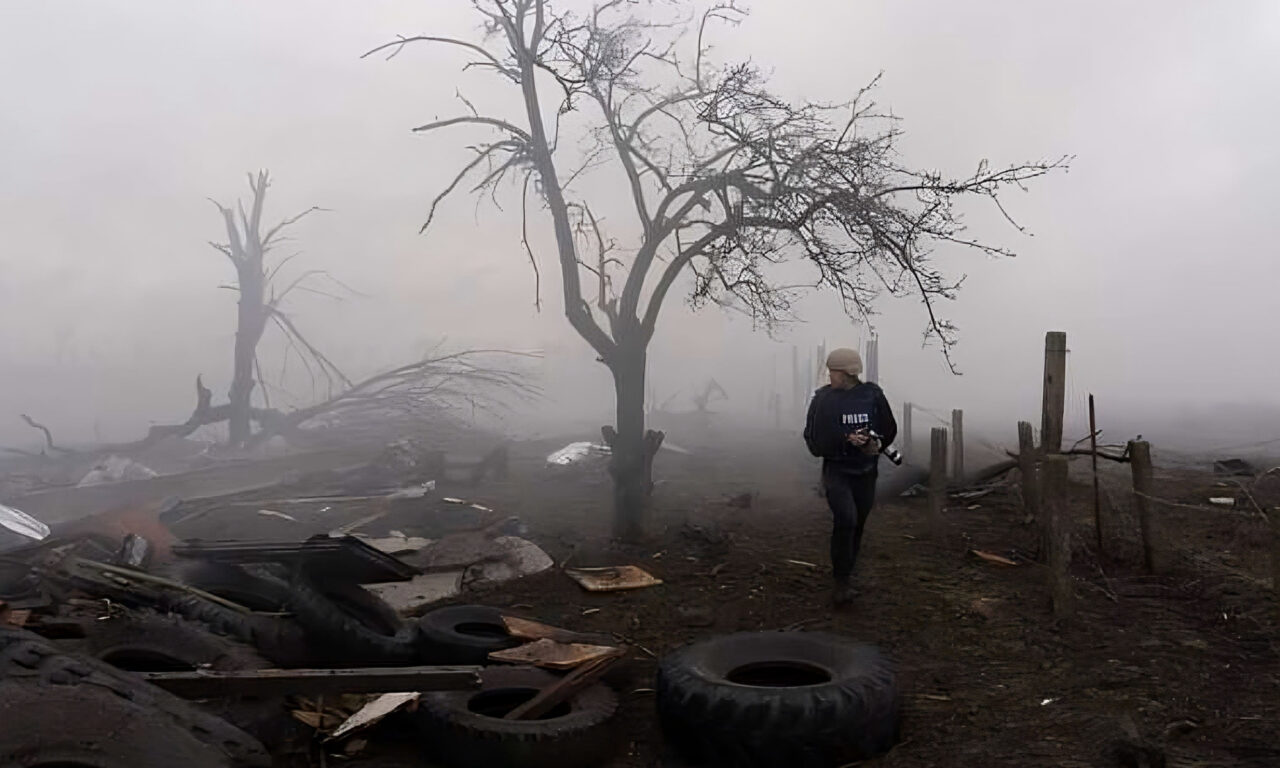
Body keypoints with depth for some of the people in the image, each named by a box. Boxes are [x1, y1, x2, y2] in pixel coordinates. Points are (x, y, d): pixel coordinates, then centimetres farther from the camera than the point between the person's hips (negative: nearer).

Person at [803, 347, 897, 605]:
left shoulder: (872, 395, -2)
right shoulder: (823, 398, -5)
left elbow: (889, 429, 8)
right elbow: (814, 439, -7)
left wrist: (877, 443, -14)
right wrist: (847, 440, -20)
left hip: (866, 470, 3)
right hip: (836, 469, -3)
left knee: (857, 524, 11)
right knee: (846, 519, -19)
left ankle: (844, 571, 32)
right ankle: (842, 583, -10)